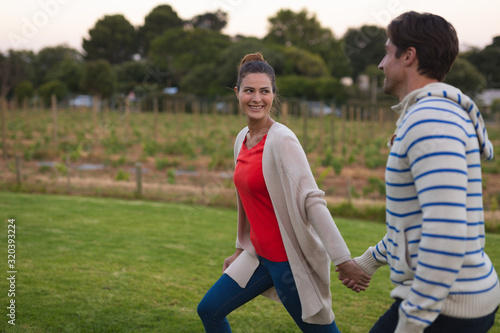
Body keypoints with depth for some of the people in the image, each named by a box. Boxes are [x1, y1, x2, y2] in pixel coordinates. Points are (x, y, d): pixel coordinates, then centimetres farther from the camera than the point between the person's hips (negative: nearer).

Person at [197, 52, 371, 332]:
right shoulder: (242, 139, 7)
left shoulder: (281, 140, -18)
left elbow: (311, 201, -26)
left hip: (290, 259, -8)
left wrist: (343, 260, -31)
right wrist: (242, 248, 23)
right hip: (260, 255, 8)